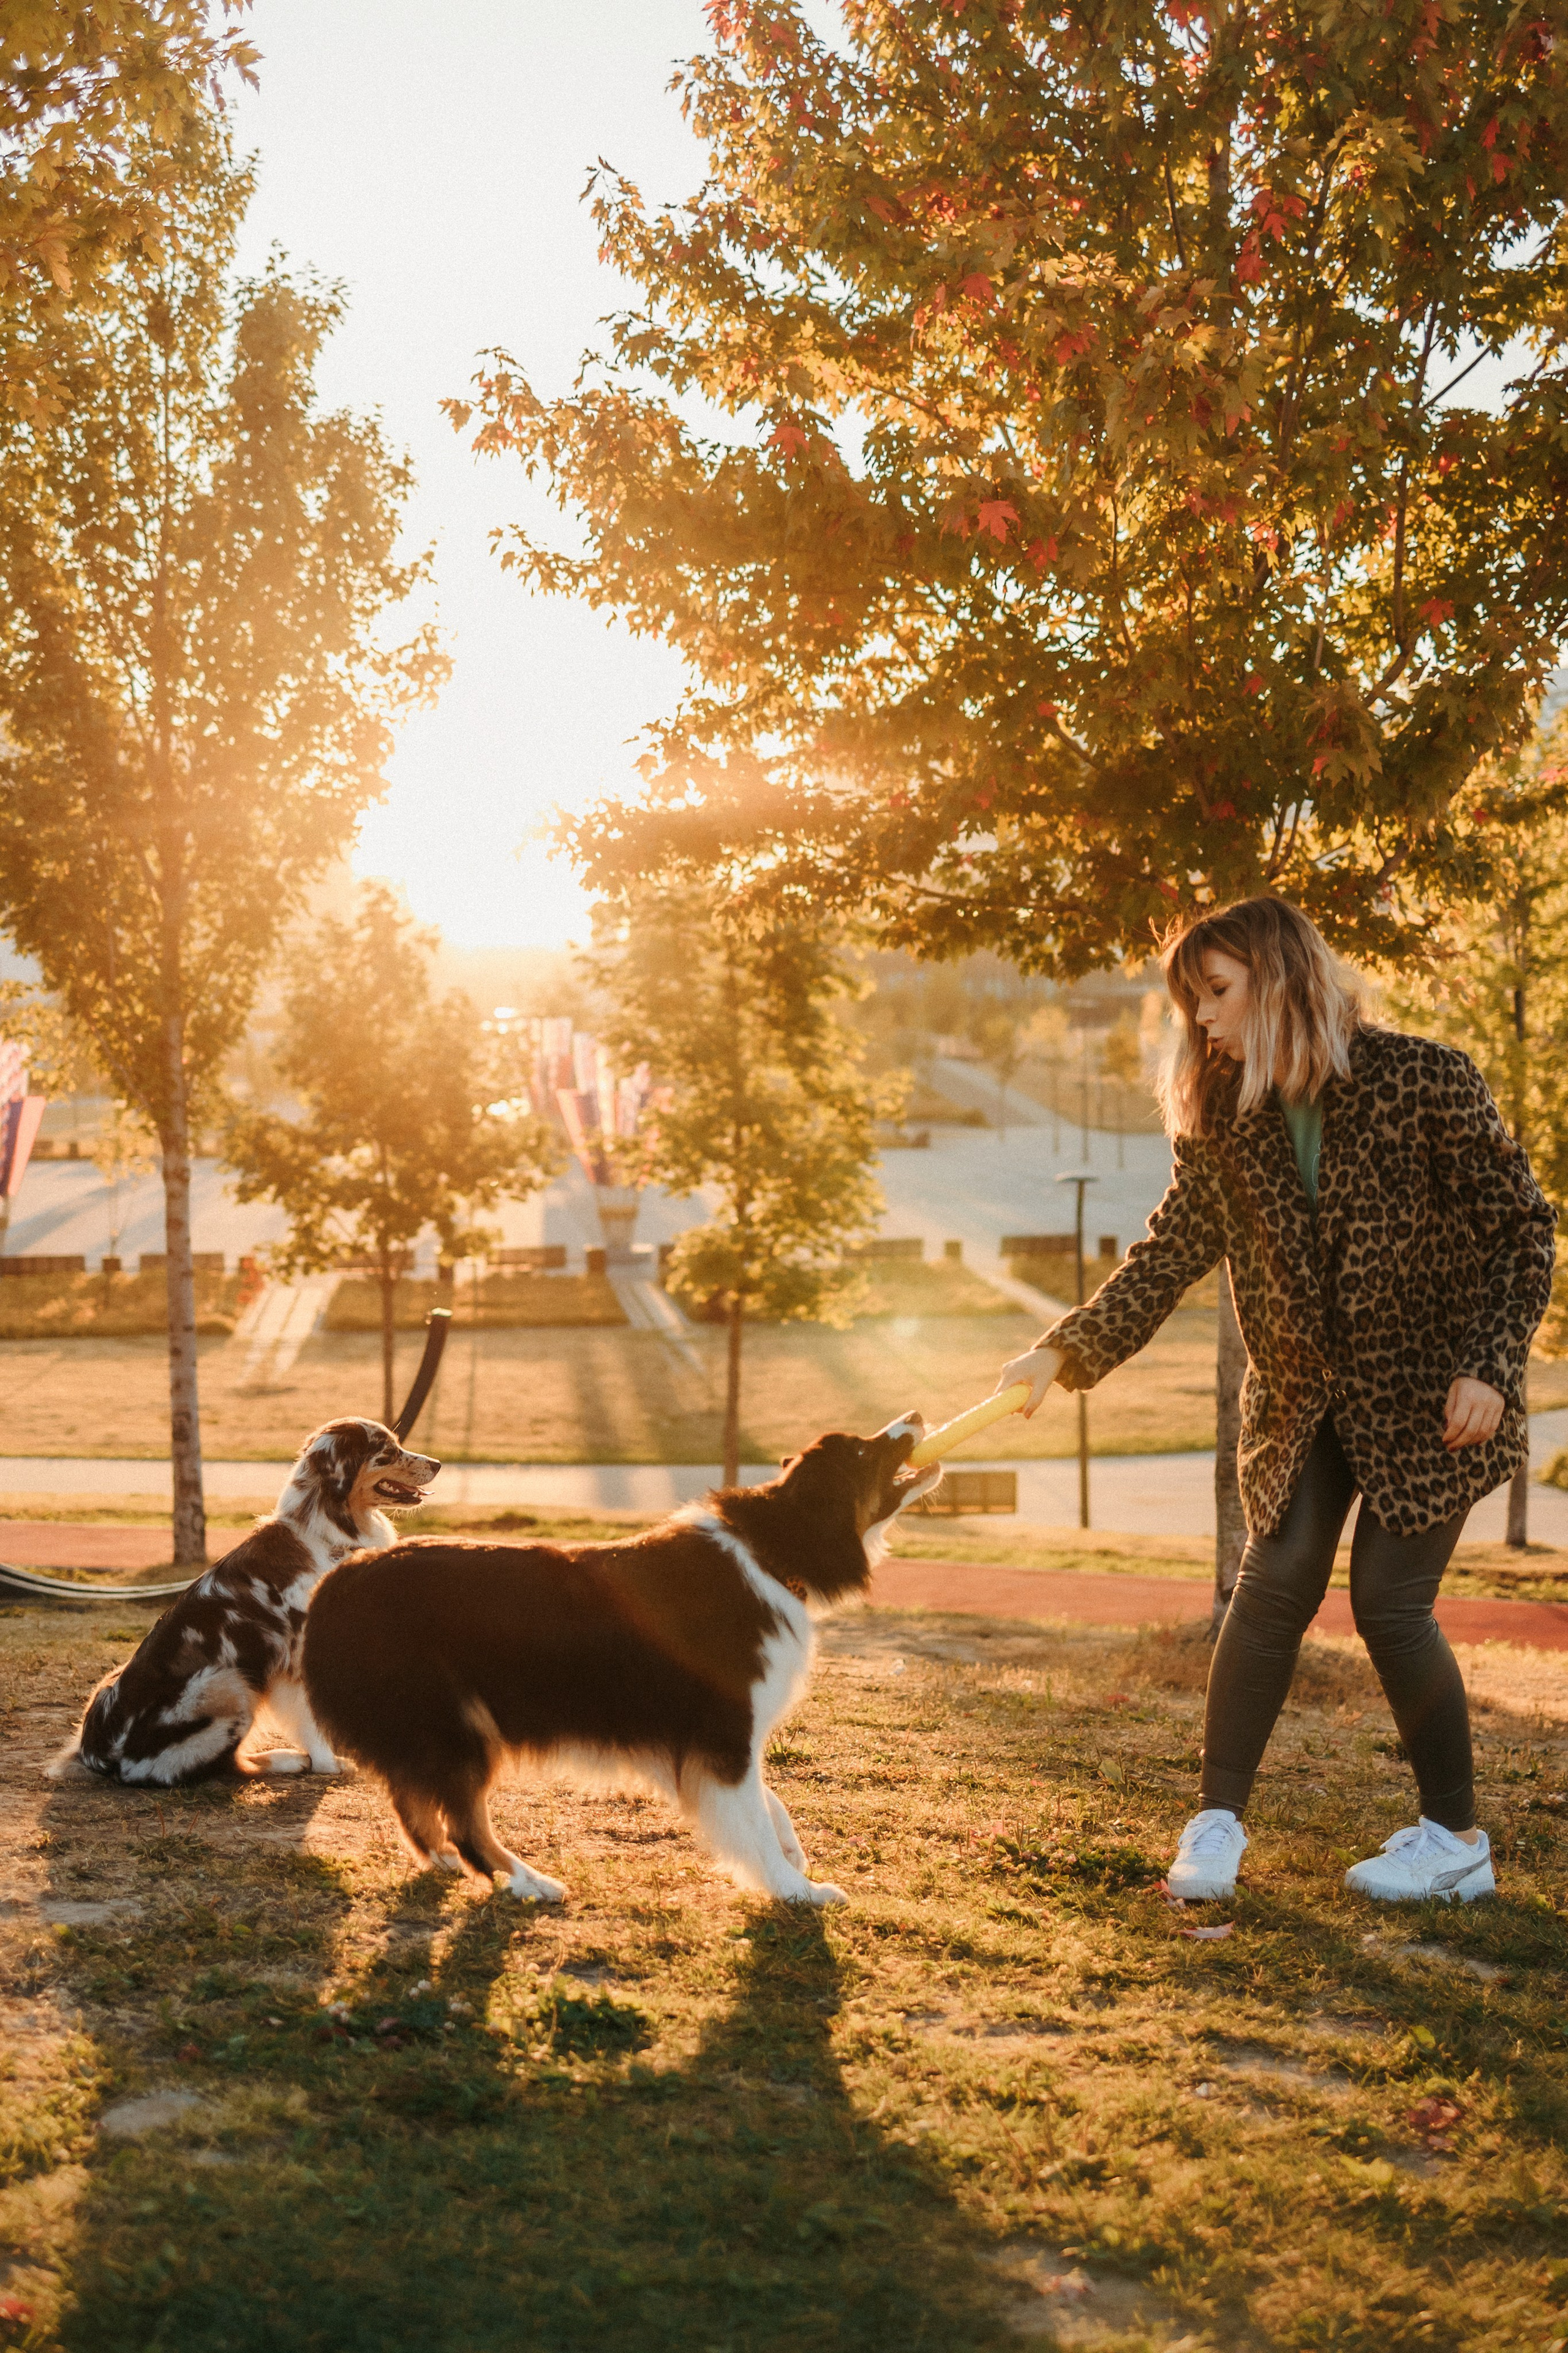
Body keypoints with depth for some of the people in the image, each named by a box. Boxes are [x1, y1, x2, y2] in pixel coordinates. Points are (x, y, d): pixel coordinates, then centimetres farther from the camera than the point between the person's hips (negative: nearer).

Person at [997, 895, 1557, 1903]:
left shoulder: (1428, 1083, -15)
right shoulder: (1222, 1121, -2)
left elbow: (1525, 1227, -9)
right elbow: (1170, 1255, -4)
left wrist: (1490, 1366, -17)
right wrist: (1067, 1351, -15)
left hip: (1430, 1395, -4)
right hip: (1300, 1396, 4)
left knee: (1390, 1599, -7)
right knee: (1273, 1583, -4)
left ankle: (1457, 1839, 11)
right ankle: (1218, 1820, 5)